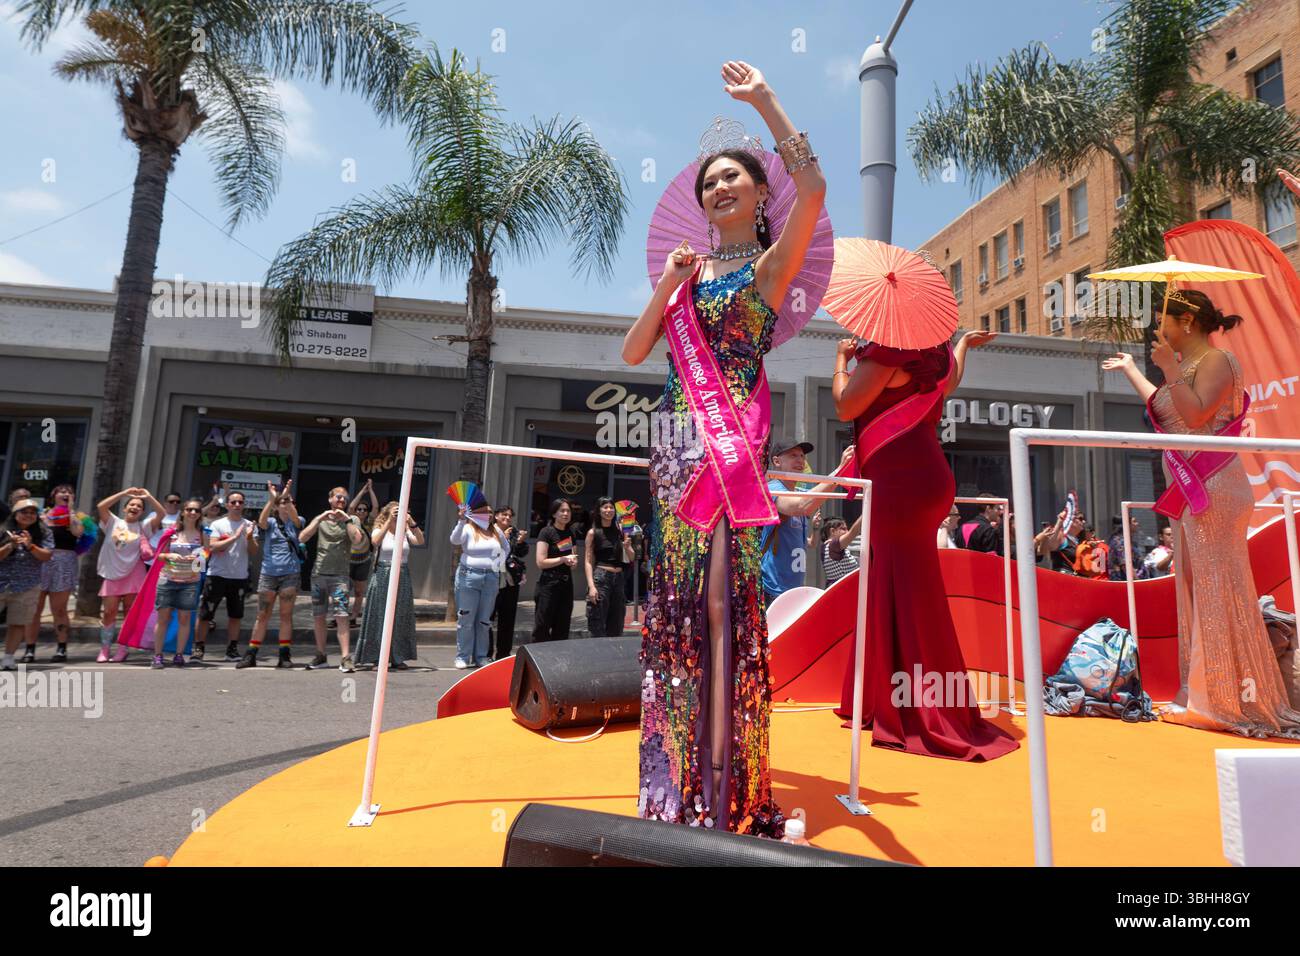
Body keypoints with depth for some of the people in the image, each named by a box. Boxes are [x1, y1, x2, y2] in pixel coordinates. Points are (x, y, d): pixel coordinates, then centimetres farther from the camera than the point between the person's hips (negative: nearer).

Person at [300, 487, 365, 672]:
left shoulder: (352, 520, 5)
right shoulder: (320, 519, 12)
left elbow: (356, 539, -13)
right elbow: (302, 538, -2)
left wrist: (346, 519, -13)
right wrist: (320, 519, -9)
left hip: (339, 575, -3)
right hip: (318, 573, 3)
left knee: (341, 616, -12)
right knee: (318, 616, 9)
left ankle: (346, 659, -14)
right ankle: (321, 656, 22)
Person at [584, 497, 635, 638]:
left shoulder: (620, 530, 10)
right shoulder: (593, 532, -1)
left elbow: (631, 558, 12)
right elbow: (588, 561, -6)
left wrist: (627, 547, -10)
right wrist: (591, 586, -16)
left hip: (618, 578, 4)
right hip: (600, 577, -4)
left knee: (616, 627, 11)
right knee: (598, 627, -3)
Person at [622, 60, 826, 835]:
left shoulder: (772, 264, 4)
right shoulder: (688, 272, 18)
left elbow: (813, 188, -14)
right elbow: (633, 353, 12)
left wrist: (765, 101, -6)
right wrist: (666, 287, 0)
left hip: (734, 444, -5)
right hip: (677, 444, 5)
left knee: (722, 602, -9)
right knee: (679, 601, 7)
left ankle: (726, 779, 2)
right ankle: (679, 779, 21)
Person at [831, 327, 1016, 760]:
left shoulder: (886, 349, -10)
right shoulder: (936, 351, 14)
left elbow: (845, 407, -9)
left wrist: (841, 359, 8)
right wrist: (964, 343, 53)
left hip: (902, 485, -9)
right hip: (927, 478, 9)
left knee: (905, 599, -5)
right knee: (909, 596, 16)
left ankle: (926, 720, 2)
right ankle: (889, 705, 28)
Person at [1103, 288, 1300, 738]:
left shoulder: (1216, 360, -8)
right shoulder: (1186, 366, 18)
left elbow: (1195, 415, -21)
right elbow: (1161, 408, 32)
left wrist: (1168, 367, -20)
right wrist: (1129, 369, 38)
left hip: (1212, 489, -9)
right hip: (1190, 492, 10)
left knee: (1218, 586, -7)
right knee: (1196, 588, 10)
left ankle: (1234, 699, 0)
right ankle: (1204, 695, 17)